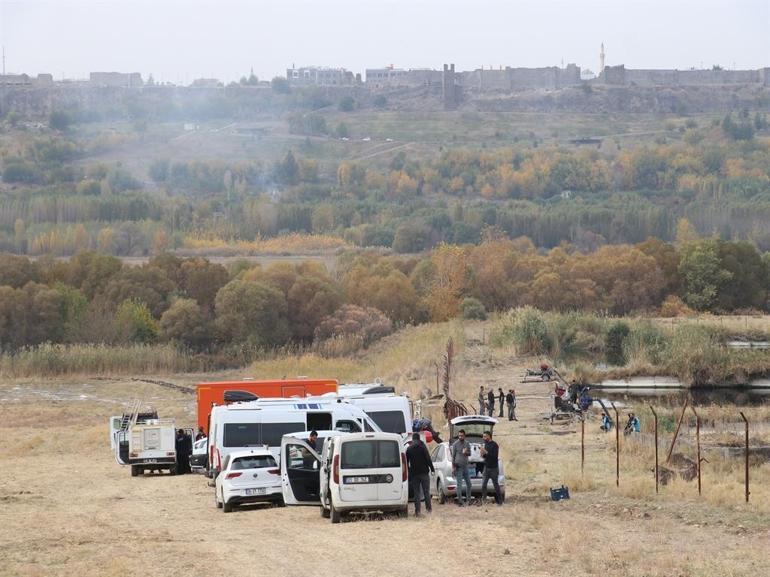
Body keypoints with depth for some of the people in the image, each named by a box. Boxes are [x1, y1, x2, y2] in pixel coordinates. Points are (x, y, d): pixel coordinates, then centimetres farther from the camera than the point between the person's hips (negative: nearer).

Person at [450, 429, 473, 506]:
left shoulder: (467, 444, 8)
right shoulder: (455, 444, -6)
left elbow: (469, 453, 10)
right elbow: (453, 456, -6)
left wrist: (466, 452, -14)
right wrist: (453, 467, -11)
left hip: (465, 466, 5)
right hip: (458, 467, -5)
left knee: (468, 483, 9)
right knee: (459, 484, -5)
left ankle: (468, 500, 21)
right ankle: (460, 501, -3)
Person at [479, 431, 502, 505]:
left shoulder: (494, 445, -13)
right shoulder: (486, 444, 10)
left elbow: (495, 456, -21)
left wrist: (486, 452, -24)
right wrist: (483, 454, -4)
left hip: (493, 468, -6)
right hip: (486, 468, 6)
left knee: (496, 485, 2)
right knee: (483, 485, -2)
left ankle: (499, 501, 12)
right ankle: (483, 500, 0)